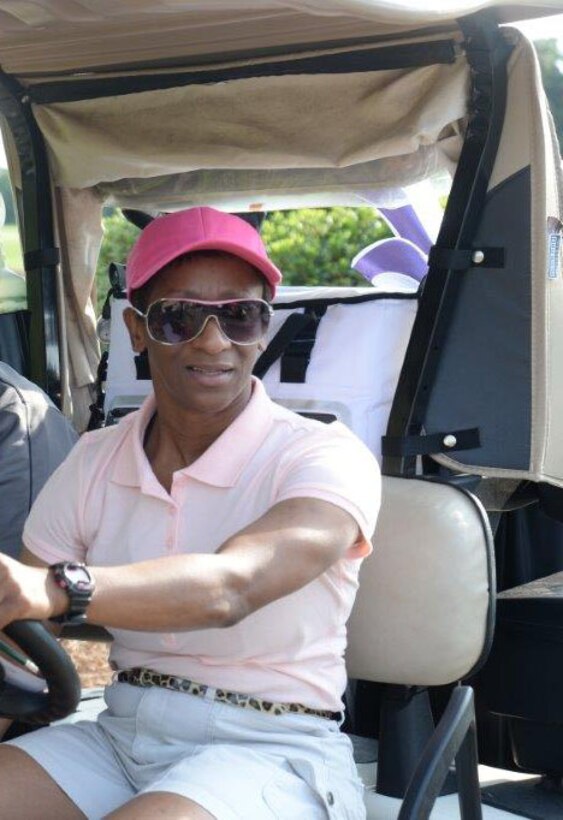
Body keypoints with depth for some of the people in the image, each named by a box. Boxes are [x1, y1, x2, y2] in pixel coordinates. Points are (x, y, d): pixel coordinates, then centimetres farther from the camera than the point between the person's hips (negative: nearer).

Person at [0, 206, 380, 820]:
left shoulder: (328, 459, -8)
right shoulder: (94, 464, 8)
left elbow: (230, 587, -28)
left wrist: (61, 587, -45)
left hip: (272, 753, -4)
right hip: (121, 736, 5)